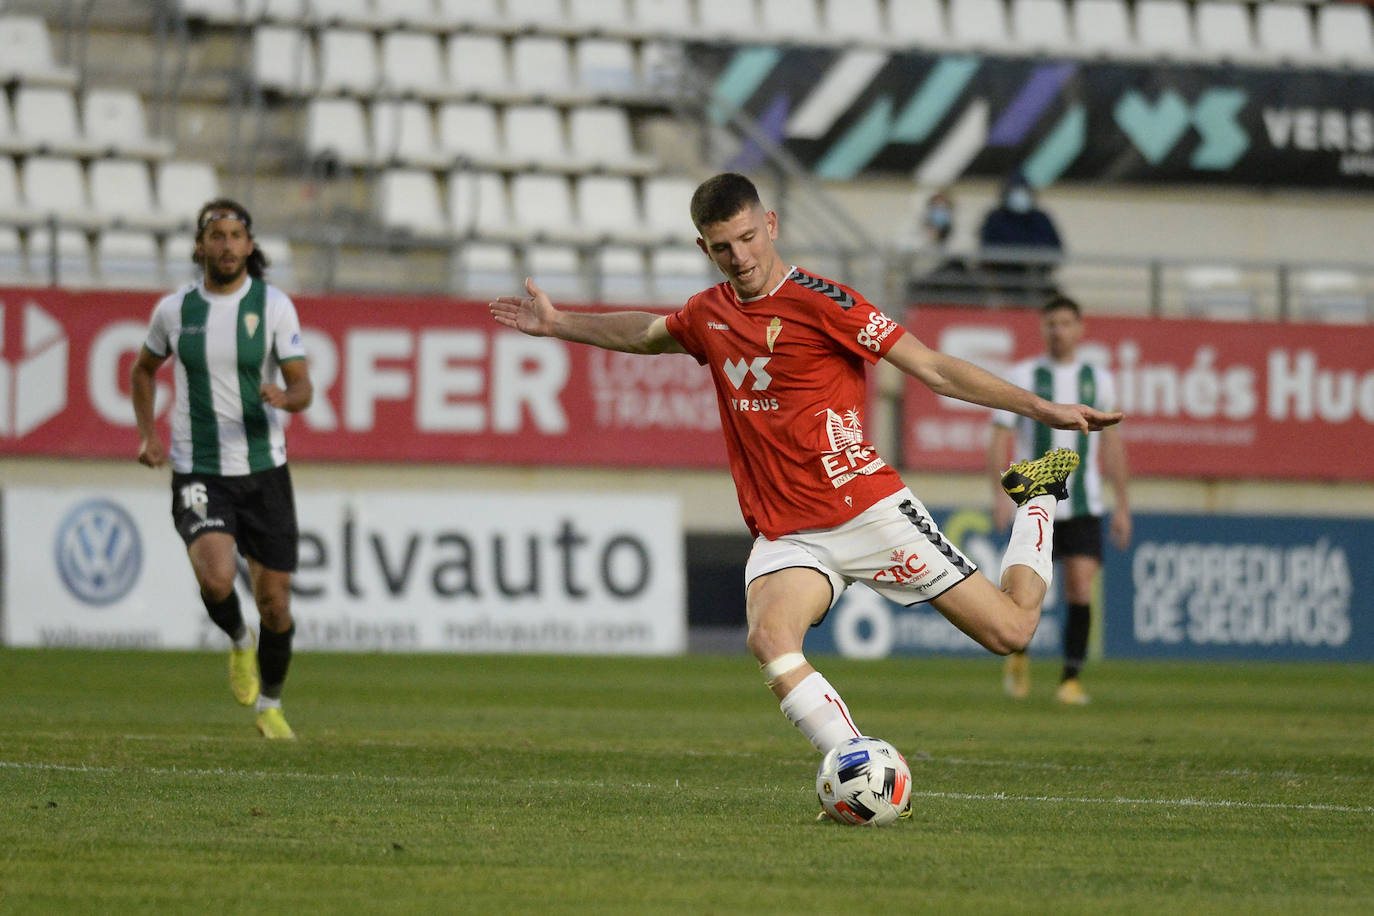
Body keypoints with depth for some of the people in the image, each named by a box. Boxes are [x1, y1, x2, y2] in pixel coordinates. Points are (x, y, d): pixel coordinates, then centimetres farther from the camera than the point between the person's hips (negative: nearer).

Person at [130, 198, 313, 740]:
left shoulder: (274, 305, -3)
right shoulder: (175, 309, 1)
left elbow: (303, 388, -4)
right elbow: (144, 370, 20)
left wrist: (285, 398, -29)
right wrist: (148, 434, 7)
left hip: (263, 471, 0)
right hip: (197, 474, 0)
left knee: (274, 601, 4)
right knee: (216, 578, -26)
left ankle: (270, 705, 29)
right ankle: (239, 643, 9)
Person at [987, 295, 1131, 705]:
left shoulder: (1098, 380, 9)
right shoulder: (1023, 376, 2)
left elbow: (1112, 445, 14)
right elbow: (1000, 437, -2)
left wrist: (1122, 506, 12)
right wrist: (1001, 490, -15)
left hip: (1084, 505, 1)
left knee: (1080, 590, -11)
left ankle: (1071, 678, -2)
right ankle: (1019, 652, 28)